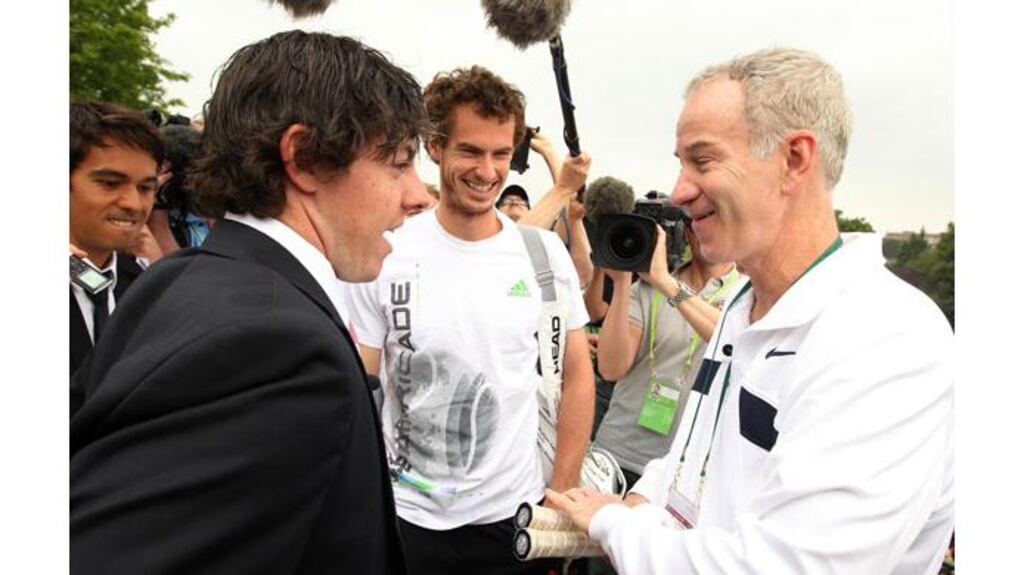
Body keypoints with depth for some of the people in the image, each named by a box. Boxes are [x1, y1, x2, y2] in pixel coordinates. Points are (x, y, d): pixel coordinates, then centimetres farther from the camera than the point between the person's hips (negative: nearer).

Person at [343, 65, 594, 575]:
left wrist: (561, 497, -2)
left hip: (519, 516, 1)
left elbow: (576, 377, 2)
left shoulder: (545, 253, -5)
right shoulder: (383, 256, -10)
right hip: (408, 517, 0)